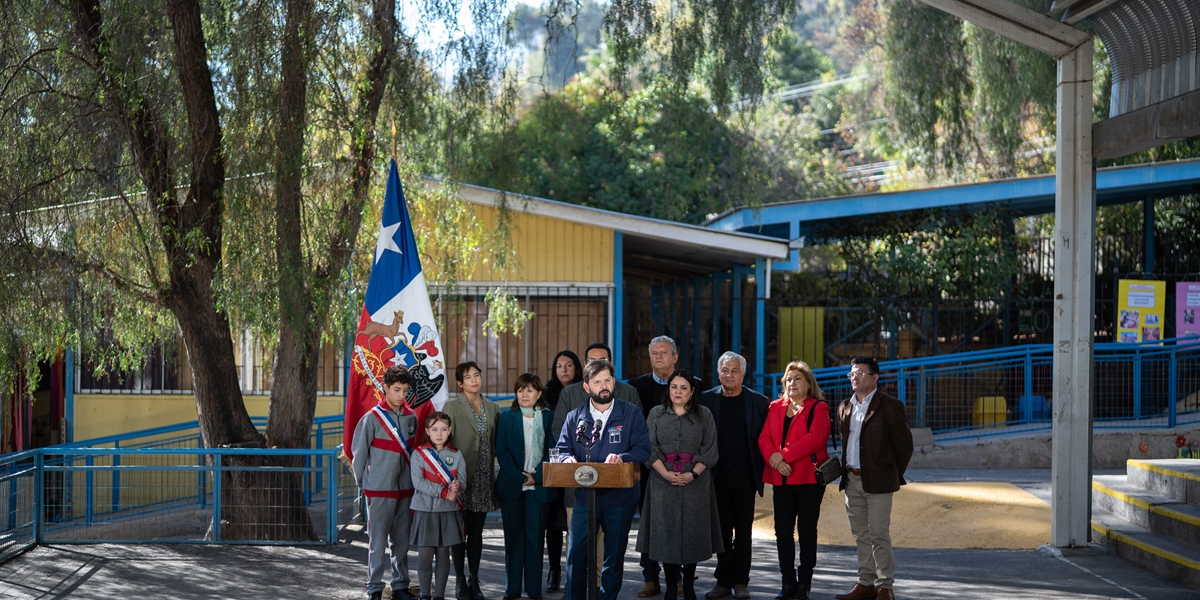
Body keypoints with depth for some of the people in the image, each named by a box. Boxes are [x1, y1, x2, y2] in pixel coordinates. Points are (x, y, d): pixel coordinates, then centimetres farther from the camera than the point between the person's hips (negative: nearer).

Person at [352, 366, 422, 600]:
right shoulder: (372, 418, -9)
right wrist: (363, 482, 0)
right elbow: (359, 451, -4)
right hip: (379, 490, -5)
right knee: (377, 542, 0)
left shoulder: (411, 418, 6)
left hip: (405, 489, 5)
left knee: (401, 541, 11)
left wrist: (414, 479, 10)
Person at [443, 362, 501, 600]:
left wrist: (496, 475, 5)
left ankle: (474, 581, 16)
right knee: (459, 531, 0)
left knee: (476, 532, 9)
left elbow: (495, 444, 12)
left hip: (483, 480, 4)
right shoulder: (451, 407, -3)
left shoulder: (493, 409, 10)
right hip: (460, 479, -4)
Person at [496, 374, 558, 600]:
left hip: (538, 486, 0)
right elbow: (501, 450, -1)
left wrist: (536, 476, -10)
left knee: (535, 534, 1)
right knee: (513, 535, 4)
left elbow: (551, 451, 2)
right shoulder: (507, 416, 5)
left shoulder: (547, 417, 5)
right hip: (511, 485, 0)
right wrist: (518, 476, -10)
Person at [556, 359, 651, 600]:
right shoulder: (575, 417, 7)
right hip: (584, 496, 1)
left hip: (620, 497, -1)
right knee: (576, 555, -4)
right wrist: (568, 459, -17)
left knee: (615, 557, 9)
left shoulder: (631, 413, 0)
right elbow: (563, 450, 7)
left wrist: (621, 458, -25)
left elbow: (643, 449, -6)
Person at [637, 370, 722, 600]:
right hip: (663, 480, 0)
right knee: (666, 531, 0)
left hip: (695, 482, 0)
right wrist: (666, 473, -13)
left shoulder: (704, 415, 4)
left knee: (692, 531, 1)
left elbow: (709, 450, 0)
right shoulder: (656, 414, 5)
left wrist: (692, 474, -13)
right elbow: (650, 448, -1)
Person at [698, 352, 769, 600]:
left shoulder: (758, 401, 1)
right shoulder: (706, 400, 3)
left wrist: (763, 470, -5)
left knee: (744, 531, 4)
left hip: (745, 476, -1)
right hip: (718, 476, 1)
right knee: (722, 530, 7)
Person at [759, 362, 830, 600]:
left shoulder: (818, 408, 0)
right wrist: (773, 457, -13)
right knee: (783, 531, 4)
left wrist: (784, 455, -17)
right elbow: (764, 437, 7)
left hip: (809, 477, -4)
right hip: (781, 478, 4)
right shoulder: (775, 407, 15)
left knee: (806, 531, 1)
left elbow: (815, 438, -14)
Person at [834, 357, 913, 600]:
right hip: (852, 480, 6)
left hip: (877, 481, -6)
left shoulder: (890, 407, -7)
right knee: (861, 534, 11)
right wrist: (845, 469, 14)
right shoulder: (844, 407, 13)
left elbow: (904, 445, -4)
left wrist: (894, 476, 0)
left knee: (879, 534, -6)